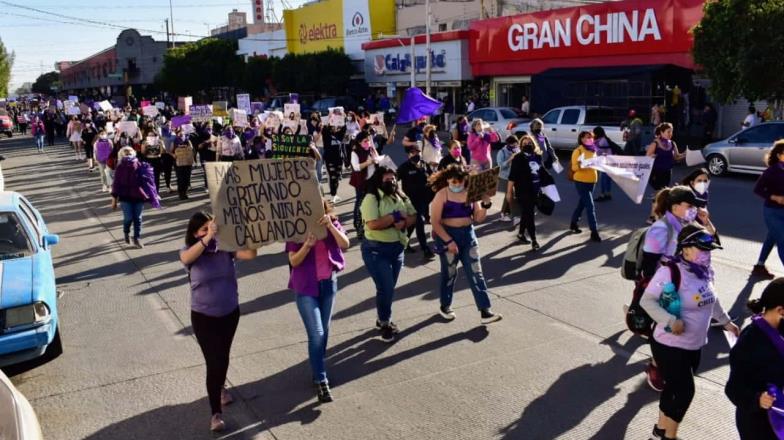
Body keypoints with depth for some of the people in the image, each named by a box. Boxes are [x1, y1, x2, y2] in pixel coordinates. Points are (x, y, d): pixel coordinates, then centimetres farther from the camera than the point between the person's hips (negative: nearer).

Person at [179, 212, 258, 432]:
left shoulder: (226, 246, -8)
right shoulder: (189, 252, -14)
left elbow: (250, 254, -21)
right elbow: (186, 258, -38)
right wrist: (208, 238, -50)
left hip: (230, 313, 3)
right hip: (203, 316, -3)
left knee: (223, 356, 22)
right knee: (213, 361, -5)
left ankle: (220, 387, 51)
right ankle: (216, 413, 6)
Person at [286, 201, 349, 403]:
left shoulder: (332, 223, -2)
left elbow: (345, 244, -17)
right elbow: (293, 261, -13)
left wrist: (330, 226, -29)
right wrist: (308, 244, -29)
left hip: (329, 284, 4)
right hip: (306, 287, -4)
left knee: (324, 332, 15)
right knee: (316, 334, -9)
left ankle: (318, 367, 35)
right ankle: (321, 381, -3)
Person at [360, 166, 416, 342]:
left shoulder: (401, 197, 7)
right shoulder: (371, 199, -15)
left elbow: (413, 216, 6)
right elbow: (373, 224, -26)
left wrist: (403, 222, -16)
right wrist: (395, 217, -18)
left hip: (397, 247, 7)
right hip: (376, 250, -6)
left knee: (389, 288, 15)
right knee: (385, 288, -7)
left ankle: (383, 319, 34)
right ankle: (385, 323, 14)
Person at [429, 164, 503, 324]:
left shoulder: (470, 194, 3)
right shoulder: (442, 195, -10)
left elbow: (478, 219, 4)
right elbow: (435, 222, -13)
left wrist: (485, 204, -12)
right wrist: (448, 241, -18)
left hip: (468, 234, 4)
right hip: (447, 235, -4)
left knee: (476, 273, -1)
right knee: (449, 273, 9)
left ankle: (485, 312, -1)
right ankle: (445, 306, 30)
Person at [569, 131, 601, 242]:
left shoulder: (593, 150, 11)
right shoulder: (578, 151, -12)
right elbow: (574, 167, -16)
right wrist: (579, 165, -35)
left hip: (591, 181, 7)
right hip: (581, 181, -7)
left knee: (582, 203, 18)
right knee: (590, 206, -11)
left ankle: (573, 224, 36)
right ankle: (594, 232, -10)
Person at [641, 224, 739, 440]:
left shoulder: (706, 271, 1)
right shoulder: (670, 272, -24)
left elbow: (711, 299, 19)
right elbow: (647, 300, -23)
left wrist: (726, 321, 25)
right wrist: (670, 320, -32)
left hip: (694, 345, 8)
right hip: (669, 345, -8)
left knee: (675, 387, 20)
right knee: (685, 391, -2)